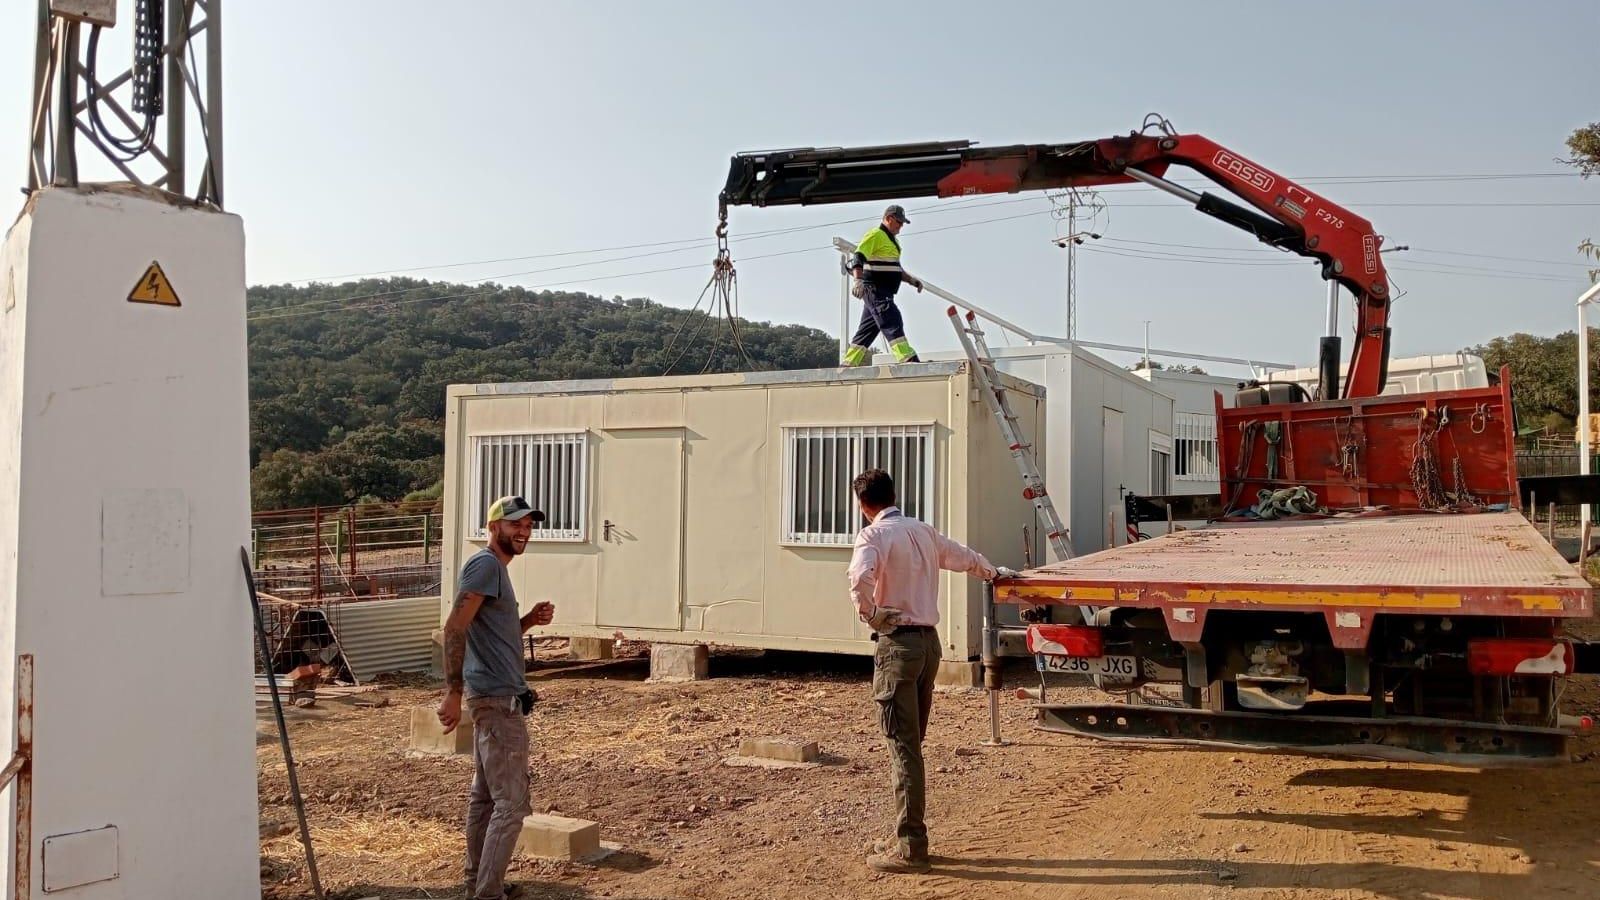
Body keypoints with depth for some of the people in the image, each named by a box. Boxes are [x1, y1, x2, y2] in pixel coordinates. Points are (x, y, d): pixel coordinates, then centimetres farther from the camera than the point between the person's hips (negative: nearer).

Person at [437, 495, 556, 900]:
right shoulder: (486, 564, -14)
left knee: (485, 796, 16)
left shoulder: (496, 567, 17)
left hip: (494, 697, 10)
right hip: (498, 699, -10)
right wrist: (453, 694, -27)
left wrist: (530, 620, 6)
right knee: (512, 802, -8)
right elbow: (455, 628, -23)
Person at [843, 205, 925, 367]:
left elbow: (895, 268, 33)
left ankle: (848, 364, 13)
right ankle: (908, 360, -24)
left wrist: (911, 279, 22)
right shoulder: (875, 235, -8)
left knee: (868, 330, 10)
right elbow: (858, 258, -20)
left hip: (883, 293, 10)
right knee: (893, 323, -17)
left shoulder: (891, 239, 24)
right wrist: (858, 280, -34)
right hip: (875, 290, -10)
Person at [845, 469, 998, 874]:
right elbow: (966, 558, 27)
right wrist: (990, 571, 47)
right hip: (929, 640, 7)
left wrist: (870, 614, -12)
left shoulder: (873, 534, -9)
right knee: (912, 743, 15)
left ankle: (910, 848, -2)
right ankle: (908, 835, 21)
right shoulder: (923, 531, 12)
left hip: (897, 643, -7)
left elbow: (860, 578, -29)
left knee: (903, 745, -5)